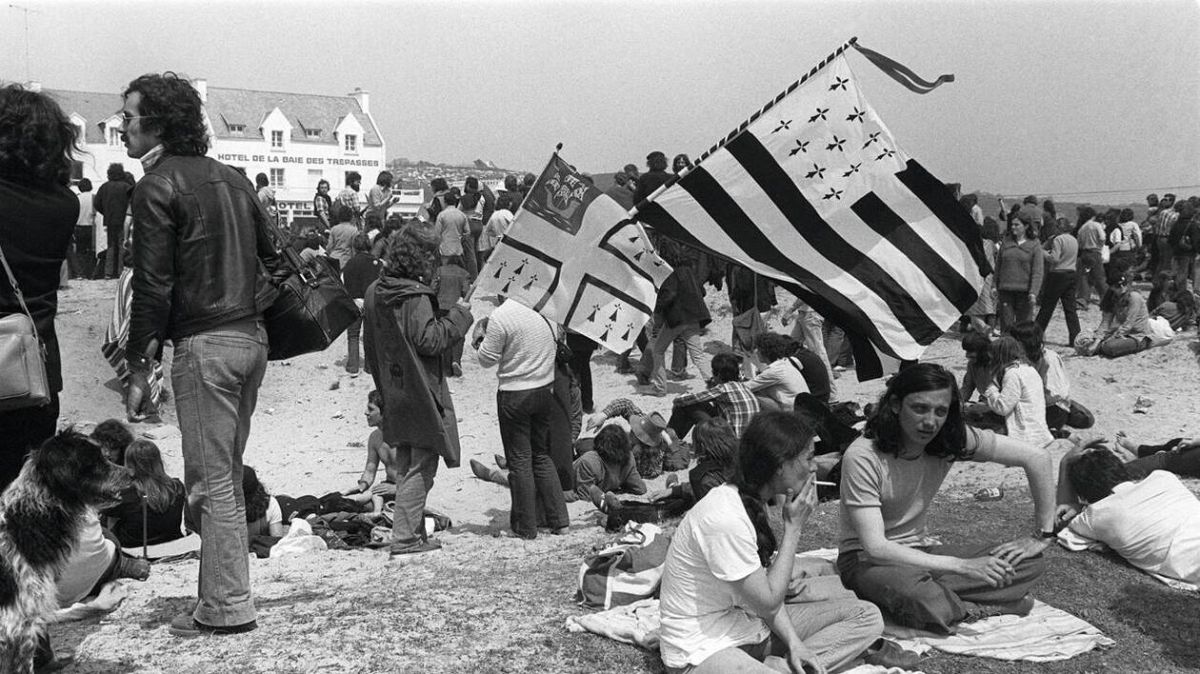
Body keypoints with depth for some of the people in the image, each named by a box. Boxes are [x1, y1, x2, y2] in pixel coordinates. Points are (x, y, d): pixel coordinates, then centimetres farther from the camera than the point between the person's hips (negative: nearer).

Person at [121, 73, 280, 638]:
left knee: (210, 483, -2)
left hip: (204, 343, -8)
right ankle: (226, 590, 23)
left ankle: (225, 611, 3)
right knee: (228, 474, 15)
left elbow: (152, 285, -13)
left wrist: (139, 365, -9)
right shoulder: (232, 178, 14)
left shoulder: (158, 186, -9)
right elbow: (273, 258, 16)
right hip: (252, 337, 8)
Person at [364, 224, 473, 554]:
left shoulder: (375, 292, 8)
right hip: (420, 392, -8)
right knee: (421, 465, 0)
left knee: (405, 464, 16)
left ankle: (413, 531, 23)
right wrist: (458, 315, -11)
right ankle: (406, 536, 0)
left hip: (394, 392, 8)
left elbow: (370, 344, 14)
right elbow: (429, 340, -22)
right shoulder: (415, 296, -18)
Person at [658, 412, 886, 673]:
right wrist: (793, 528, -13)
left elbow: (765, 590, 7)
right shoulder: (725, 518, -25)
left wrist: (793, 642, -8)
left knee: (867, 616, 1)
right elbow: (768, 602, -18)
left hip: (750, 625, 10)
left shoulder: (754, 502, 5)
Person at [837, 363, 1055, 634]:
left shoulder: (953, 438, -10)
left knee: (1031, 562, -9)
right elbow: (875, 547, -29)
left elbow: (1038, 458, -4)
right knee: (912, 592, -41)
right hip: (867, 561, -6)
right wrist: (962, 566, -32)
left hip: (919, 552, 6)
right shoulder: (862, 457, -25)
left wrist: (1042, 537, -5)